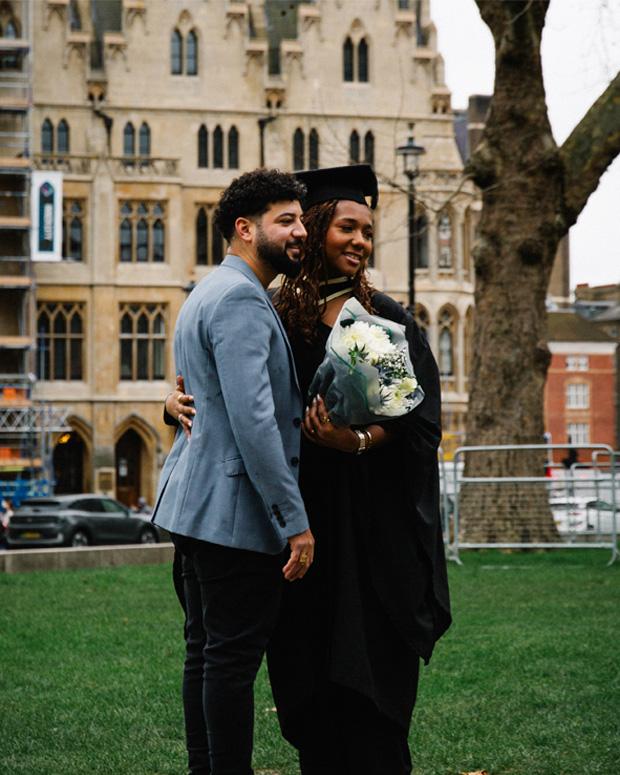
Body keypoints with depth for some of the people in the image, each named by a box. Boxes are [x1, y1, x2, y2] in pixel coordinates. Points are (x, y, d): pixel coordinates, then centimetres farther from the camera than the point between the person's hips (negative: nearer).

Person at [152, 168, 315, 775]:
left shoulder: (208, 294, 19)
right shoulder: (240, 300, -15)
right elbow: (252, 419, -24)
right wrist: (295, 520, -22)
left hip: (197, 500, 11)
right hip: (236, 508, -11)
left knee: (207, 650, 13)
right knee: (234, 656, -6)